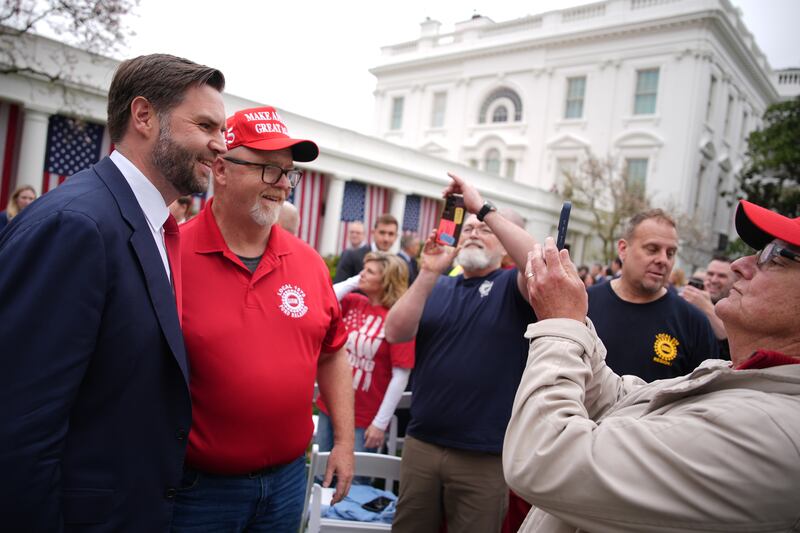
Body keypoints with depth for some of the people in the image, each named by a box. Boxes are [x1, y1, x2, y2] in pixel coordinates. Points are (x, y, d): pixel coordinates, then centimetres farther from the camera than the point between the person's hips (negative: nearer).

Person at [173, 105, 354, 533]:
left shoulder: (309, 262, 0)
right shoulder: (171, 255, -14)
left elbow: (332, 353, 8)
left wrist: (344, 441, 8)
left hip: (288, 478, 4)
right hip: (198, 484, -4)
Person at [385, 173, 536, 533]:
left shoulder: (512, 287, -1)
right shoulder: (437, 286, 8)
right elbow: (395, 334, -5)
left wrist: (483, 208, -22)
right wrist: (429, 273, -15)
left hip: (484, 455, -3)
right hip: (421, 443, 3)